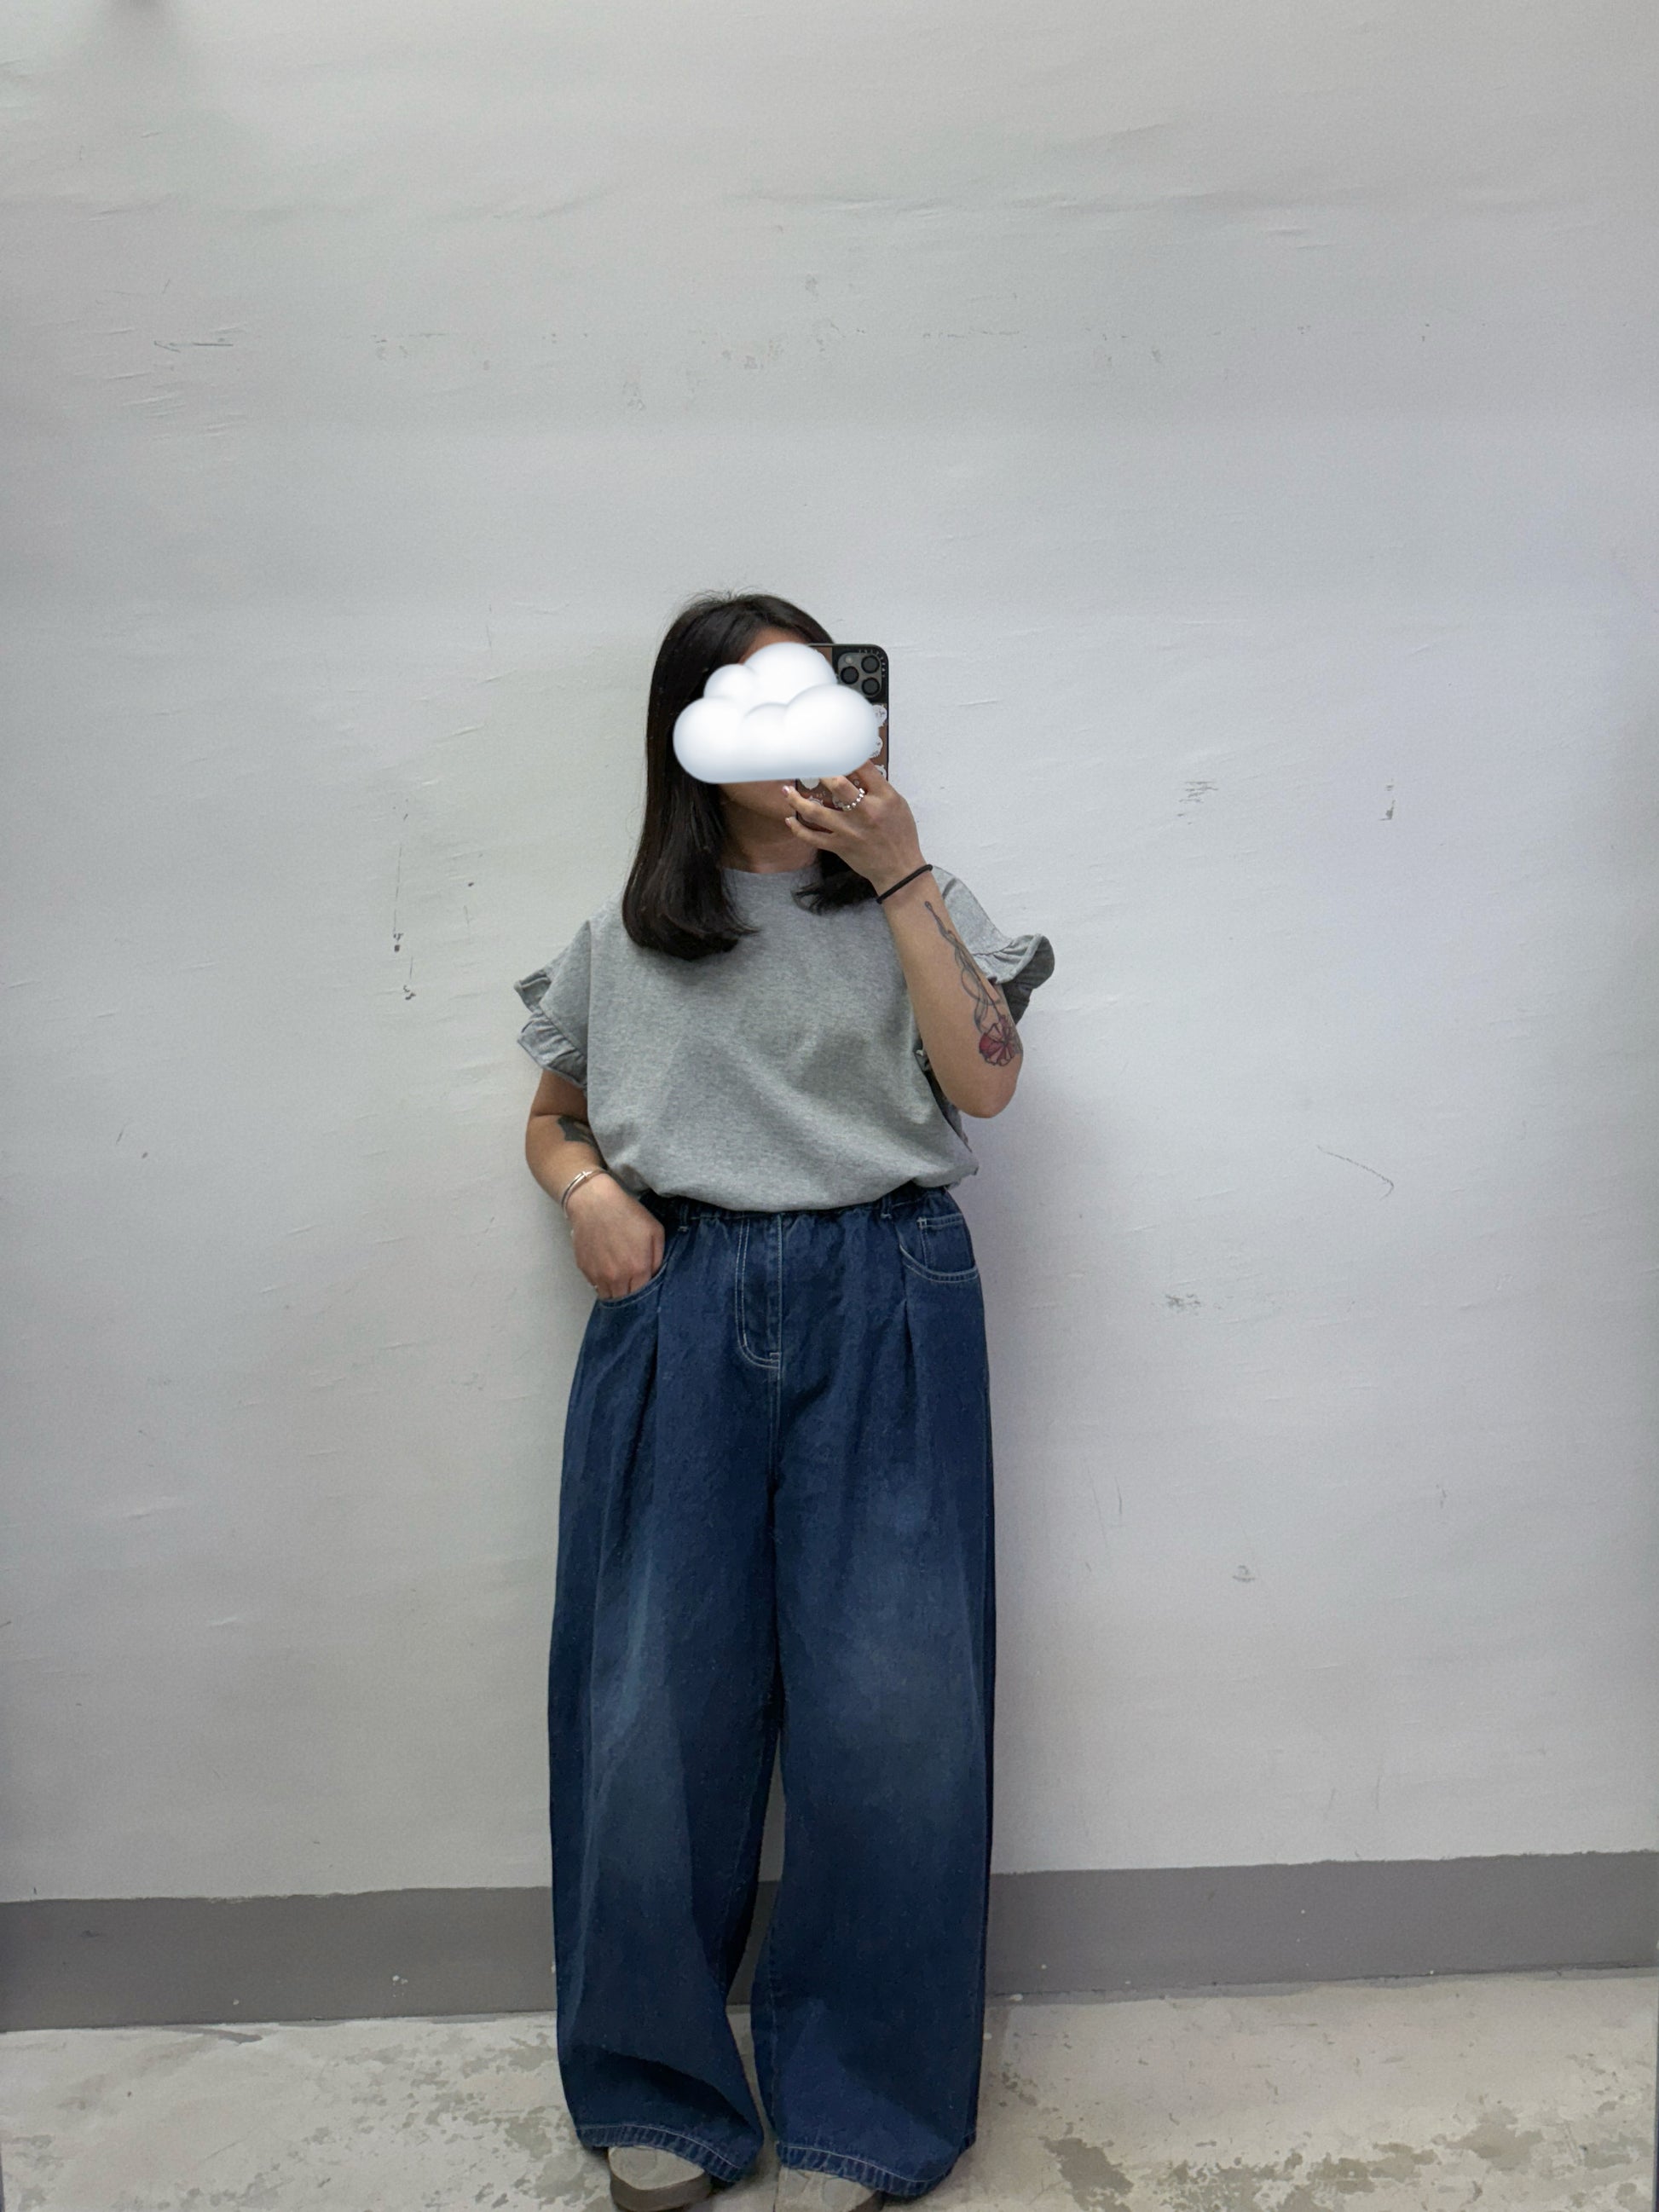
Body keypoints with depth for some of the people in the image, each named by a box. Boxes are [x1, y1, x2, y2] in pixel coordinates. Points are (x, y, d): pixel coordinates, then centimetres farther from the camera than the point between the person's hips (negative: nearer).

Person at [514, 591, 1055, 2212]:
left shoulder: (911, 903, 9)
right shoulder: (623, 936, 12)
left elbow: (985, 1084, -5)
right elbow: (550, 1120, 19)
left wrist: (902, 877, -9)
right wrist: (588, 1193, -3)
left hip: (882, 1310, -1)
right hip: (677, 1313, 1)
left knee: (886, 1702, -1)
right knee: (656, 1700, 3)